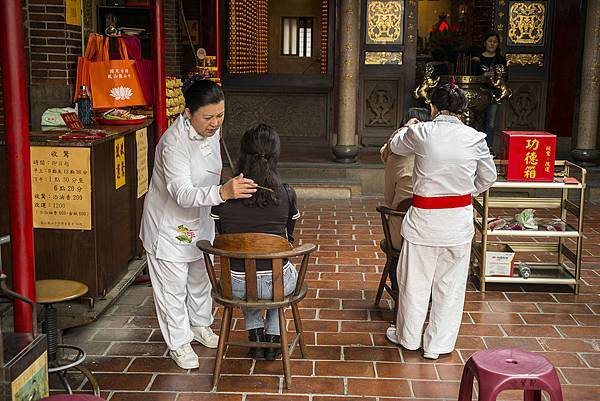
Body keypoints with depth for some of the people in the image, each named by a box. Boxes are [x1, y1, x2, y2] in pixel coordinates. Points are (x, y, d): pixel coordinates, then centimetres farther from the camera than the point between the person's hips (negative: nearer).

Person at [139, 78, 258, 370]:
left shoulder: (212, 130, -9)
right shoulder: (174, 142, -33)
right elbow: (181, 193, -42)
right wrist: (222, 193, -57)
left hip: (199, 219, 7)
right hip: (170, 224, -7)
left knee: (201, 277, 23)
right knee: (173, 285, 7)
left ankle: (199, 326, 45)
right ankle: (178, 342, 25)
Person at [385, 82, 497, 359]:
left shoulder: (421, 133, -11)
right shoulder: (475, 138, -6)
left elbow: (395, 145, 11)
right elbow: (488, 178, 7)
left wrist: (408, 127, 31)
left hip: (424, 219, -1)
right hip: (459, 220, 2)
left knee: (415, 281, 15)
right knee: (450, 284, 14)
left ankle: (409, 336, 33)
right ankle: (438, 344, 26)